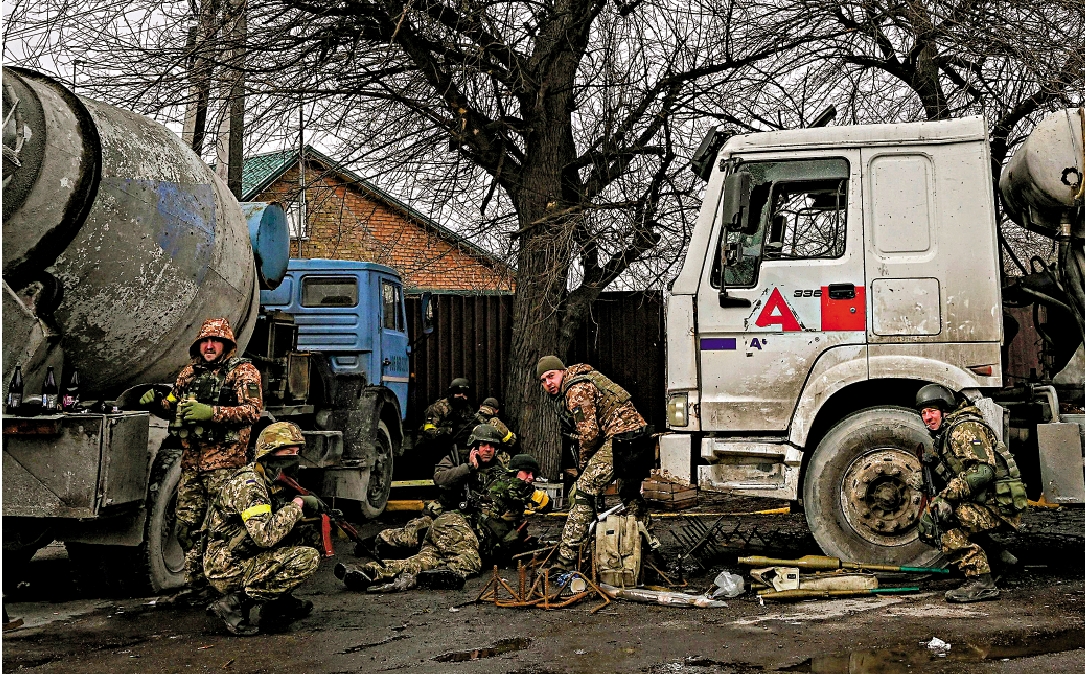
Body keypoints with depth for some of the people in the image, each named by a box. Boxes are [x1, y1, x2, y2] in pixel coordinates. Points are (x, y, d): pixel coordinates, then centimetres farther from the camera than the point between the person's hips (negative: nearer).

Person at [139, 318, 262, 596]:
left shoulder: (243, 372, 0)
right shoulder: (189, 373, 19)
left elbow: (252, 410, -13)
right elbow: (174, 407, 29)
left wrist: (211, 413, -23)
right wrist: (157, 403, 6)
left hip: (224, 461, -6)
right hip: (191, 461, 6)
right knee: (187, 526, 8)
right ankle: (195, 586, 19)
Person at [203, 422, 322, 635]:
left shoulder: (271, 481, 11)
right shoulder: (248, 484, -19)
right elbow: (265, 535, -30)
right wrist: (297, 505, -18)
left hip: (246, 557, 10)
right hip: (229, 571, -10)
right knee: (308, 558, -19)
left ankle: (278, 602, 14)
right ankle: (237, 602, -14)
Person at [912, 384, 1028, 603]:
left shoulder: (964, 429, -13)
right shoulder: (945, 434, 18)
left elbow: (983, 471, -27)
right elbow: (952, 476, 23)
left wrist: (947, 497, -29)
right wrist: (926, 481, 5)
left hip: (1000, 506, -11)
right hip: (982, 503, 11)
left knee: (939, 518, -25)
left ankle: (981, 582, -22)